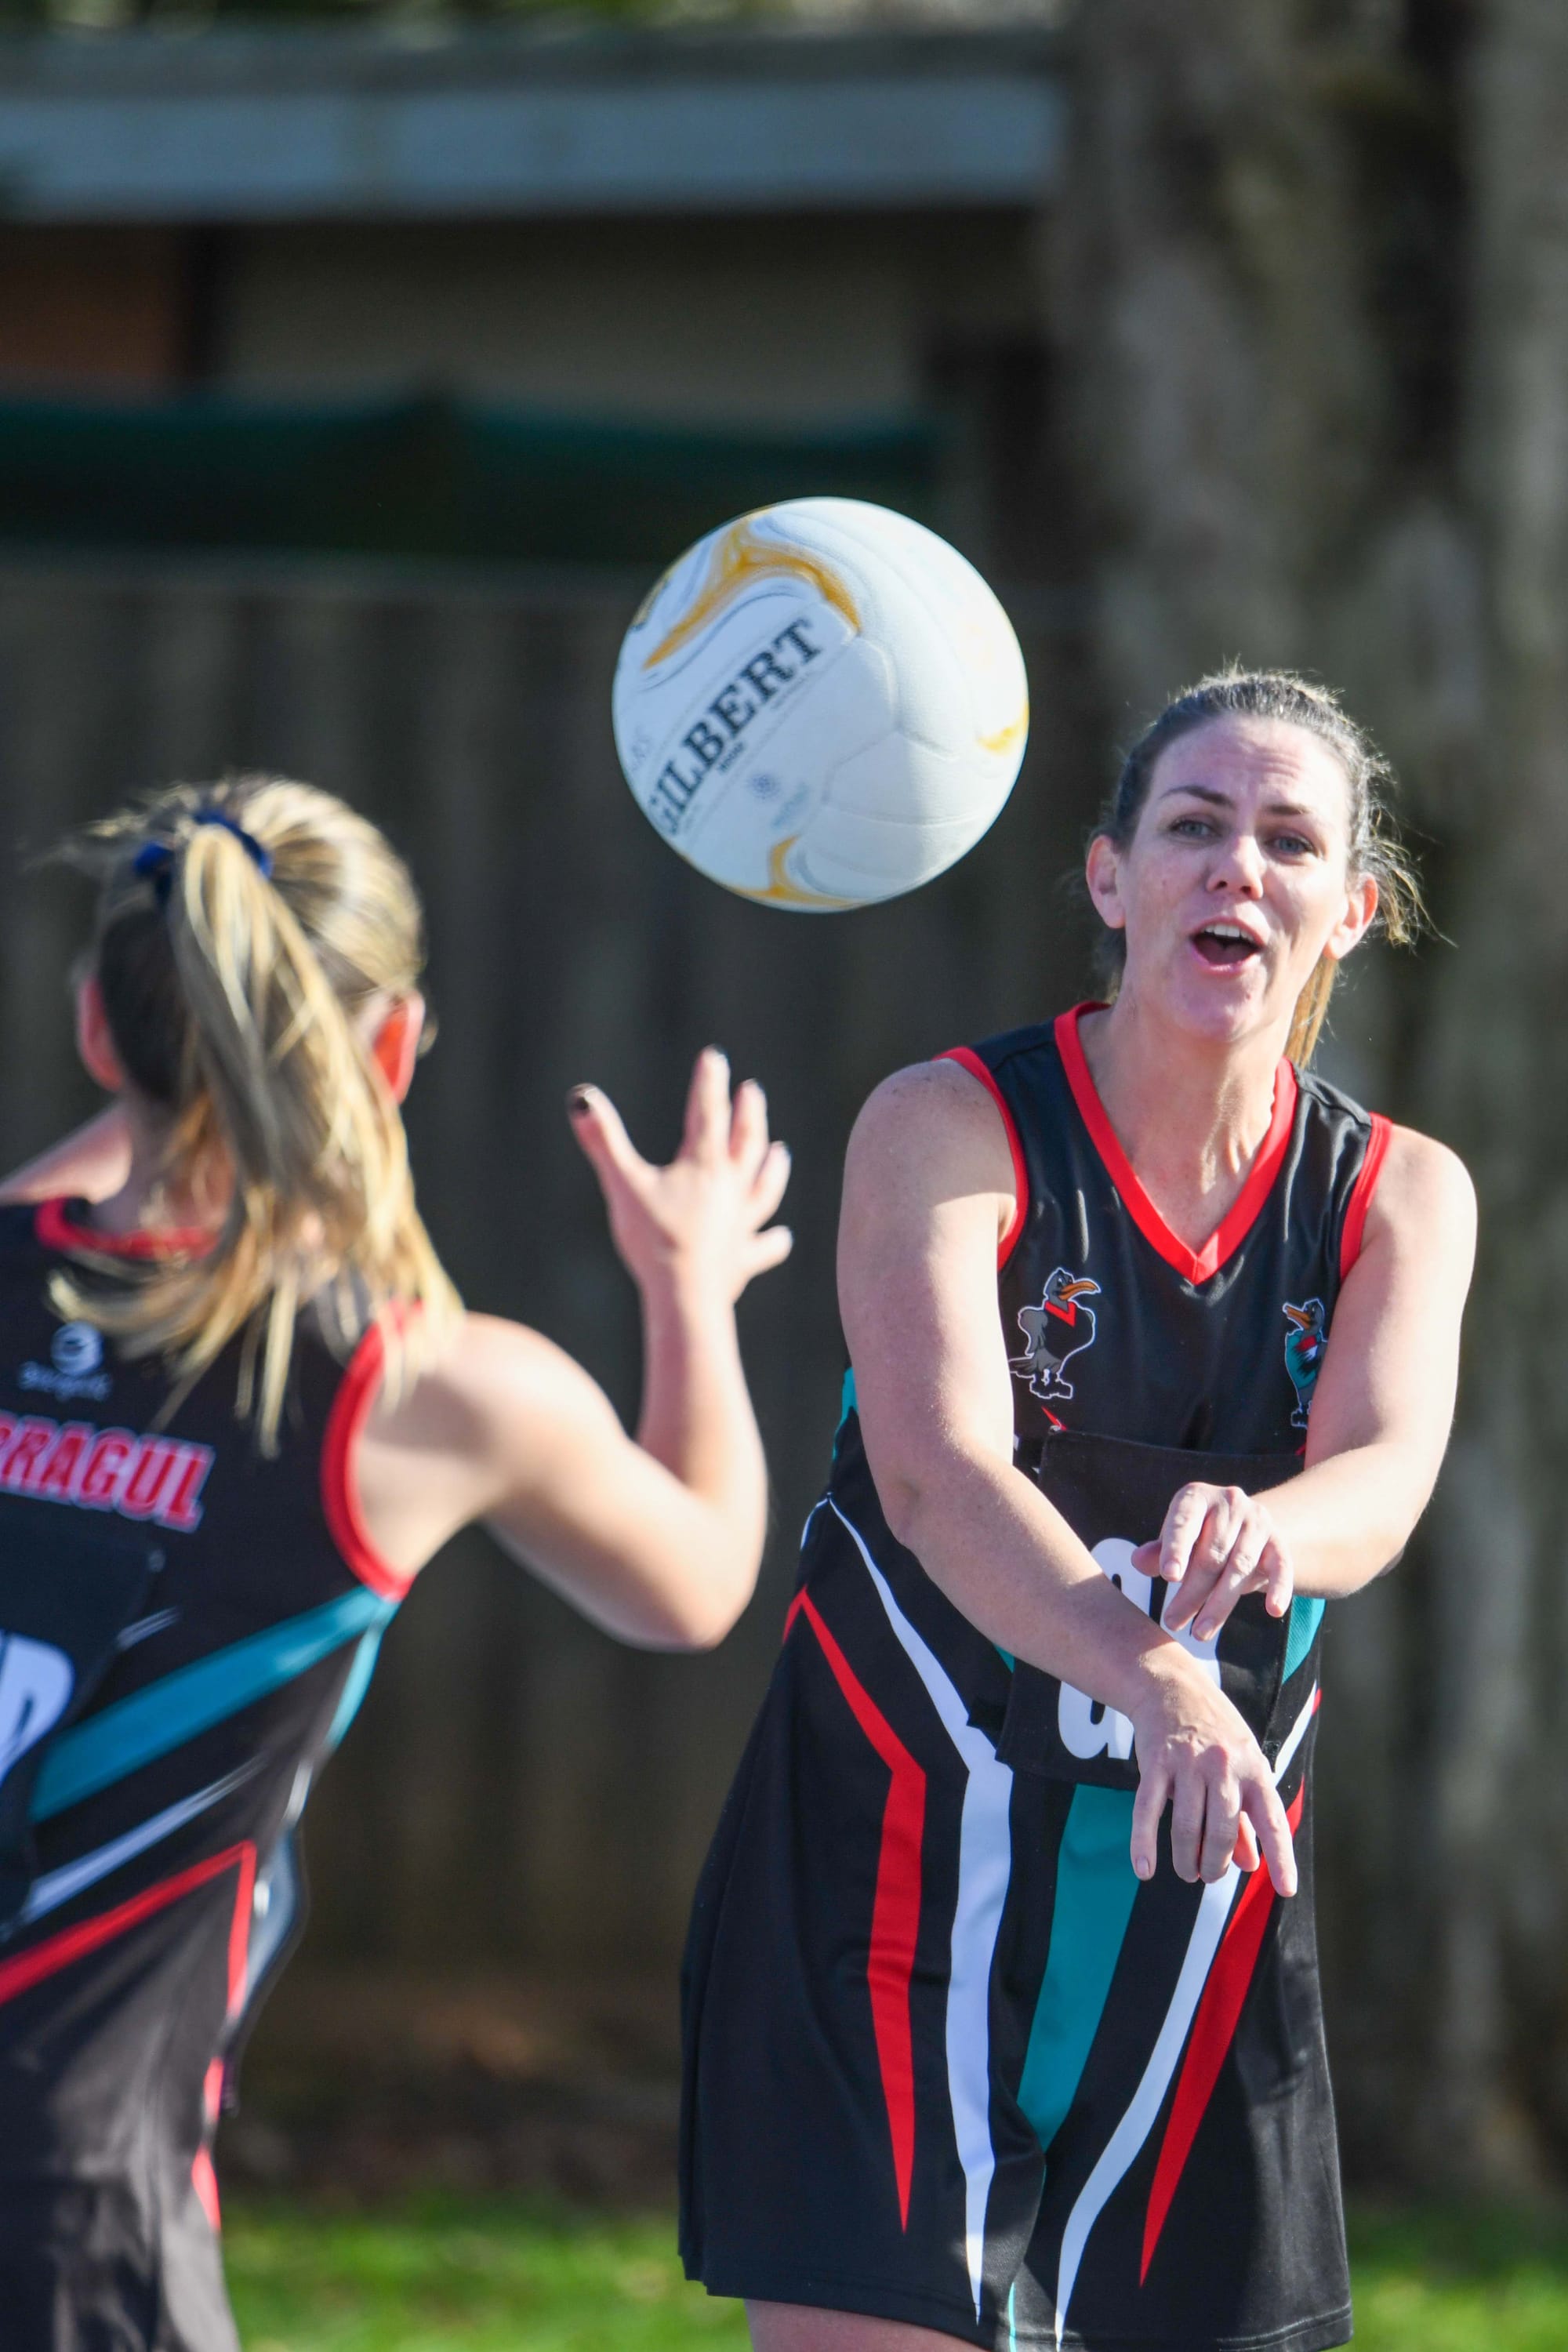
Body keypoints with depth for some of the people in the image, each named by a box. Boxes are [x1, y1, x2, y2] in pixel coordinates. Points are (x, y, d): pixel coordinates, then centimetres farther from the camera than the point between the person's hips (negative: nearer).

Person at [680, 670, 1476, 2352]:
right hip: (892, 1890, -4)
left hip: (1200, 1920, 4)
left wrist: (1260, 1532, -42)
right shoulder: (948, 1129, -8)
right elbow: (936, 1474, -24)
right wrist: (1155, 1683, -43)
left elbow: (1383, 1483, -16)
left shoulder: (1400, 1196, 3)